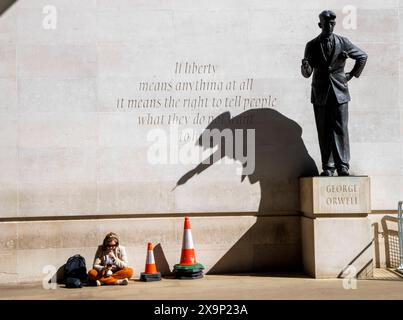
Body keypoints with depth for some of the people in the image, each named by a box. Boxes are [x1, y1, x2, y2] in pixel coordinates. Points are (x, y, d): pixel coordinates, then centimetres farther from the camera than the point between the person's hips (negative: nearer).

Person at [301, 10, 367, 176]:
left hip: (339, 92, 0)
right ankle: (327, 167, 6)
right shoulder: (312, 45, 4)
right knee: (324, 131, 1)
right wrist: (305, 67, -22)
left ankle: (342, 165, 2)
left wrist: (352, 75, 13)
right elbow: (307, 74, 1)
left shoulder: (343, 42, 4)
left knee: (340, 129, -4)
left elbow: (363, 56, 18)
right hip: (320, 93, 0)